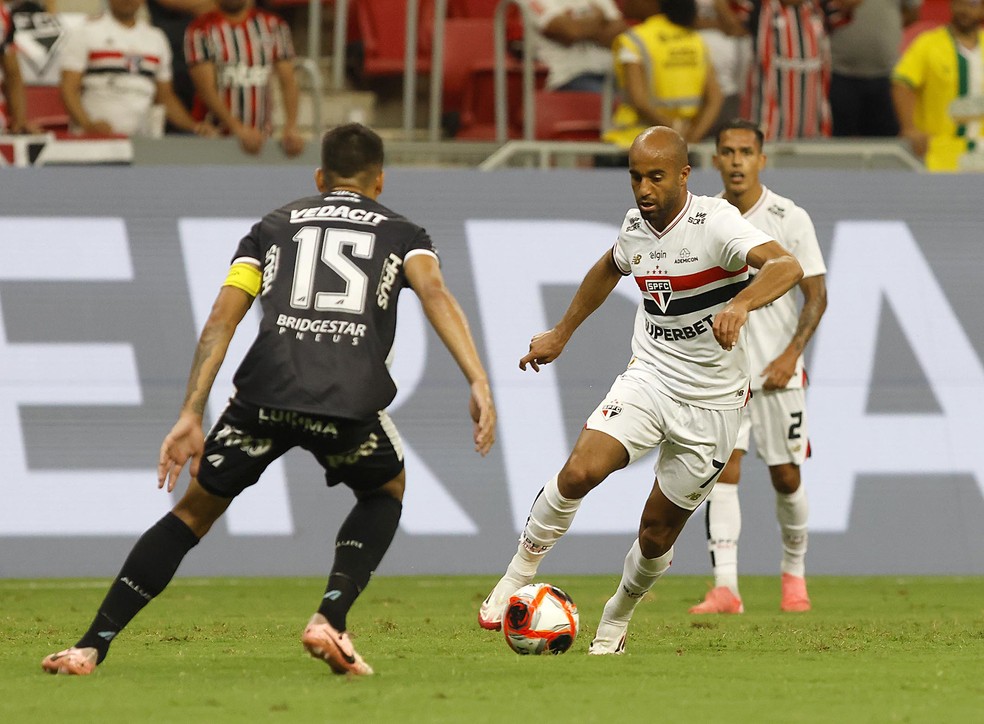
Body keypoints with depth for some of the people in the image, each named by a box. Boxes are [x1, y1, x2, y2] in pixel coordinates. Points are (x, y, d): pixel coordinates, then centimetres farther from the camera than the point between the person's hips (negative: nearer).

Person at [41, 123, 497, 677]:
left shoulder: (274, 226, 28)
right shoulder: (401, 232, 25)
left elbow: (222, 319, 15)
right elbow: (434, 291, 2)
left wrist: (191, 417, 10)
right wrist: (479, 383, -7)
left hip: (265, 390, 1)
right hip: (351, 399, -1)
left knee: (195, 510, 19)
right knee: (386, 493, 31)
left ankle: (93, 646, 9)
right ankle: (331, 618, 8)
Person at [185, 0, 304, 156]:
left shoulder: (273, 26, 8)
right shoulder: (201, 31, -3)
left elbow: (288, 81, 3)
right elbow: (207, 89, -12)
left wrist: (291, 127, -13)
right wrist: (239, 130, -23)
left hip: (263, 136, 3)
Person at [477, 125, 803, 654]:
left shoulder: (716, 222, -19)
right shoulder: (636, 227, 0)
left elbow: (786, 266, -36)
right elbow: (609, 269, 25)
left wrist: (741, 303, -55)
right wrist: (561, 333, 28)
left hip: (712, 402, -3)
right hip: (649, 376, 3)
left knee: (658, 533, 5)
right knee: (580, 472, -23)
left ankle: (616, 620, 32)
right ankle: (518, 576, -5)